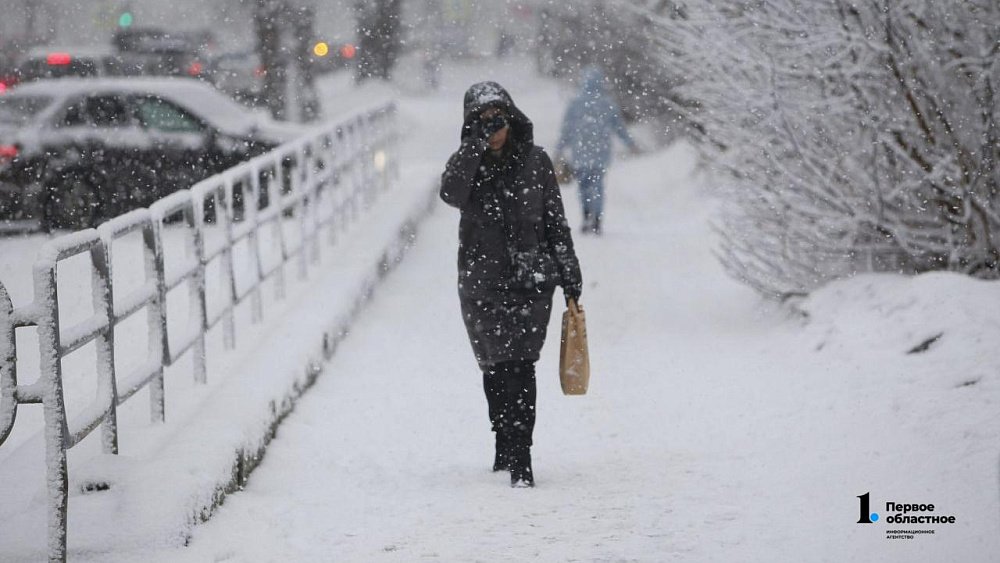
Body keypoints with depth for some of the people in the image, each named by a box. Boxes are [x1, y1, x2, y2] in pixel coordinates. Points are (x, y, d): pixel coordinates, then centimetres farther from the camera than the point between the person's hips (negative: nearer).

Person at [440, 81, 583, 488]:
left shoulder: (535, 161, 4)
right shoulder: (468, 162, 1)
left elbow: (555, 222, 9)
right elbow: (451, 193, -23)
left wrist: (569, 273, 9)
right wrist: (478, 142, -23)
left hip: (532, 280, -1)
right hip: (483, 283, 1)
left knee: (520, 366, -9)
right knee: (494, 368, 4)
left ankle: (520, 459, -8)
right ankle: (505, 444, 20)